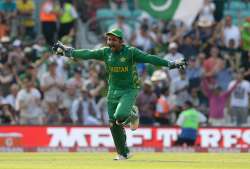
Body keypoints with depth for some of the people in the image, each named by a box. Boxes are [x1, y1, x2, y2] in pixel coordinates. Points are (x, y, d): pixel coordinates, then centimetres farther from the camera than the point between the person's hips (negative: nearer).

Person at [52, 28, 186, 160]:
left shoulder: (131, 52, -14)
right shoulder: (105, 52, 0)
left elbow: (149, 58, -22)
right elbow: (87, 54, 1)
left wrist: (170, 64, -31)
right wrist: (68, 52, -2)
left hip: (130, 90, -5)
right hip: (113, 91, 5)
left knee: (120, 116, -28)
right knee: (114, 124, 5)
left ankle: (132, 115, 8)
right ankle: (123, 153, 21)